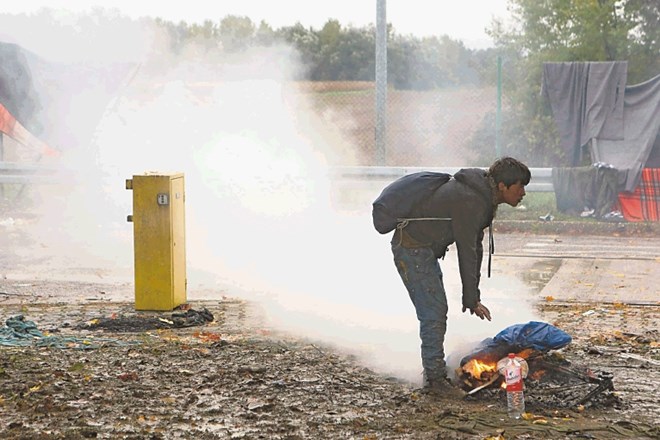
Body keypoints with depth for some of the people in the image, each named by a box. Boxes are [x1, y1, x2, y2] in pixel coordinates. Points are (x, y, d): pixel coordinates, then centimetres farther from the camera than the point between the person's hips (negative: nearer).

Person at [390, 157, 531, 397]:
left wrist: (473, 295, 10)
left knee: (437, 312, 16)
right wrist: (472, 299, -17)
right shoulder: (469, 202, -26)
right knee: (434, 314, -9)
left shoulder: (484, 196, 5)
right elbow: (466, 253, -23)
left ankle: (434, 372, 26)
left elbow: (475, 246, 10)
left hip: (425, 249, 11)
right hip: (412, 248, -11)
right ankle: (435, 378, -2)